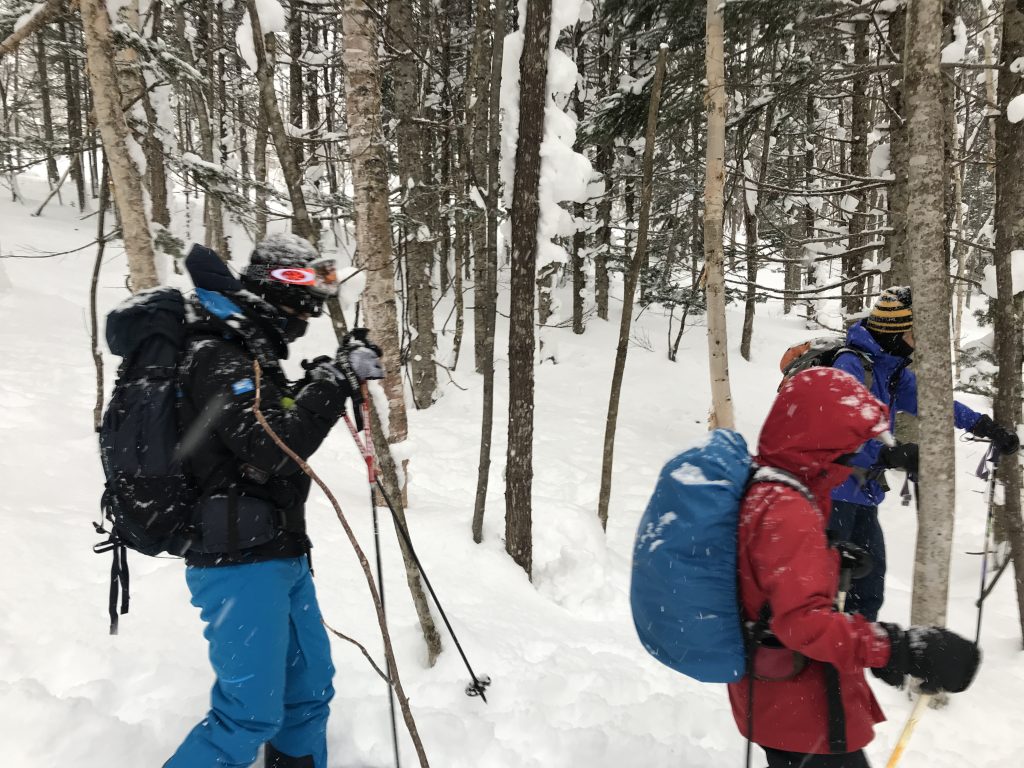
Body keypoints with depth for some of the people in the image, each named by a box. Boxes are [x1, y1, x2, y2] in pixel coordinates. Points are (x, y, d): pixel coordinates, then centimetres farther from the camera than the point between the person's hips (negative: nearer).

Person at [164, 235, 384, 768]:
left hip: (282, 558, 10)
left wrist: (335, 374, 10)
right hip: (240, 567, -10)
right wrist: (336, 380, -23)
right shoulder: (215, 358, -18)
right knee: (251, 715, -2)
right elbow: (272, 449, -27)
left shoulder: (252, 355, 13)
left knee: (310, 687, 19)